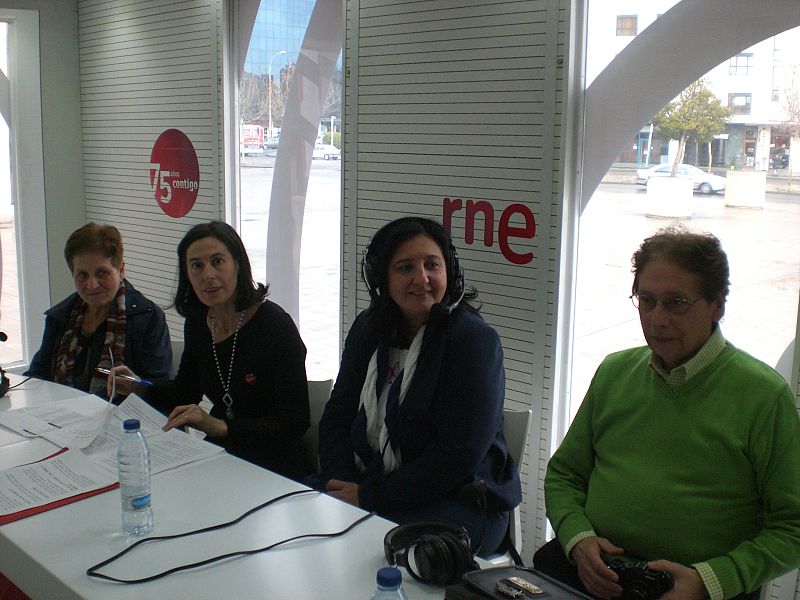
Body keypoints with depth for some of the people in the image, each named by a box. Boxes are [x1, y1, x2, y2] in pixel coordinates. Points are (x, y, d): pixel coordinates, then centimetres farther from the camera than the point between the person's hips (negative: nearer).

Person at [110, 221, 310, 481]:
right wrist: (141, 388, 2)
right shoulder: (197, 322, 4)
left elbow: (294, 421, -19)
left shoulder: (275, 325, -17)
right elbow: (185, 393, 20)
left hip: (273, 468, -6)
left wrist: (220, 427, -26)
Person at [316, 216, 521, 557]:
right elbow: (337, 417, 7)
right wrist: (341, 483, -12)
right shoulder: (367, 329, 7)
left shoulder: (475, 340, -14)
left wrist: (369, 496, -17)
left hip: (458, 500, -6)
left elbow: (458, 456, -20)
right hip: (363, 484, 6)